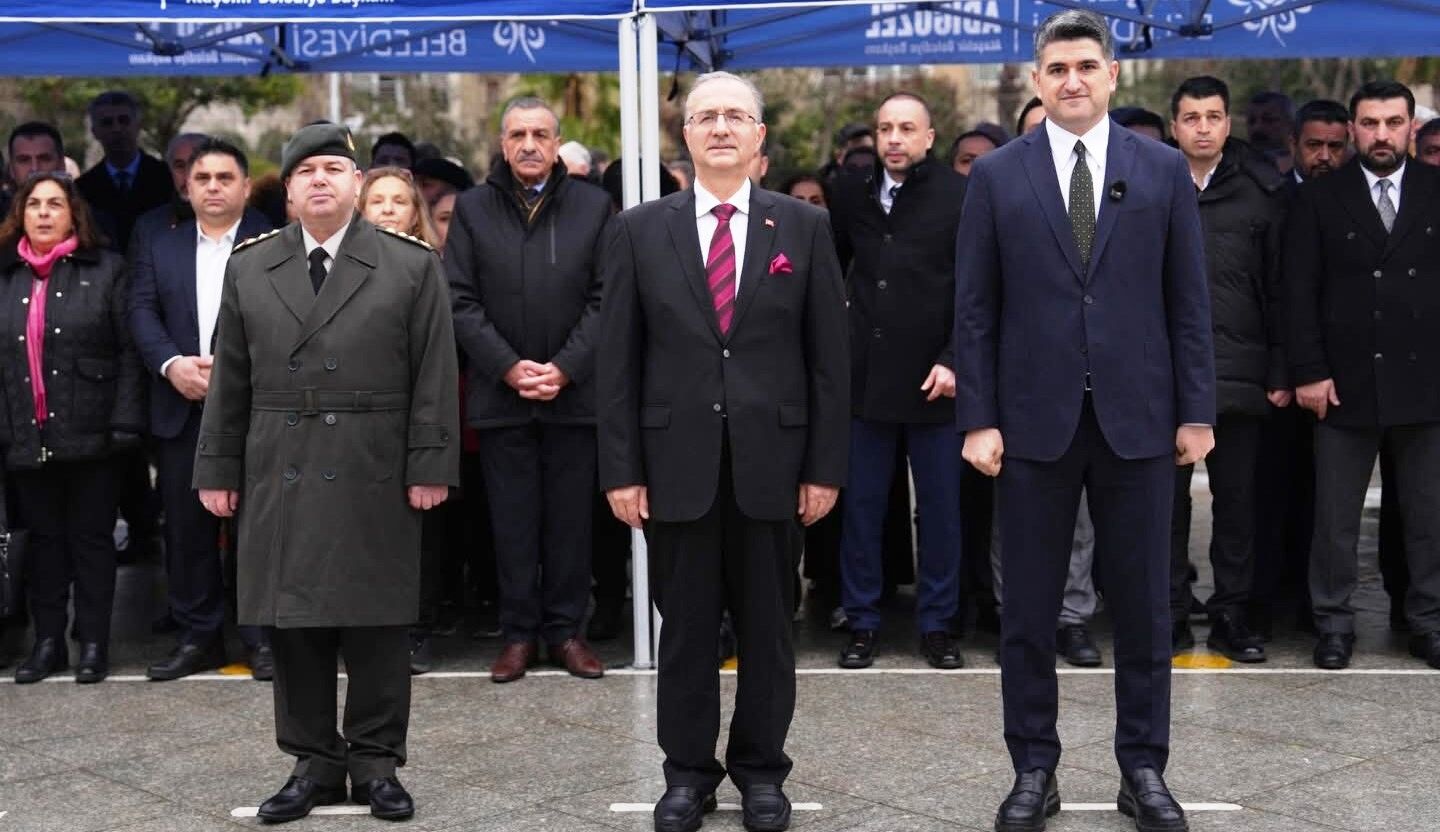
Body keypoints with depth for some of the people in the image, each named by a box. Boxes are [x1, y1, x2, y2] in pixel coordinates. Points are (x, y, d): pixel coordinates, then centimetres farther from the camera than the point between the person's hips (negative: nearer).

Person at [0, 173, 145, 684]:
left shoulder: (106, 271, 2)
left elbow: (128, 351, -3)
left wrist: (124, 422, -11)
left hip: (88, 432, -3)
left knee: (91, 539, 4)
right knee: (44, 539, 10)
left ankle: (93, 644, 11)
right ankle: (47, 642, 17)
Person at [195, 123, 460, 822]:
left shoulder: (411, 266, 3)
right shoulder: (248, 267, 11)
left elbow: (435, 377, -1)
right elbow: (229, 379, 11)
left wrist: (430, 467, -7)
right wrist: (217, 469, 7)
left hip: (375, 477, -2)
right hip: (279, 479, 3)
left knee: (378, 623, 3)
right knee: (292, 626, 6)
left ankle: (376, 760, 15)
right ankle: (313, 762, 17)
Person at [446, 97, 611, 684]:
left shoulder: (593, 206, 5)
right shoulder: (473, 209, 6)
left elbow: (604, 299, 0)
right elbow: (461, 301, 1)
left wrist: (564, 368, -10)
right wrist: (509, 367, -10)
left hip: (574, 390, 0)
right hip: (501, 393, 0)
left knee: (571, 518, 6)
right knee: (513, 520, 4)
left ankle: (565, 630, 16)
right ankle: (518, 633, 13)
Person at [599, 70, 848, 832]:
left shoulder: (805, 226, 3)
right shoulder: (640, 230, 3)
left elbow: (828, 356, 2)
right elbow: (618, 359, 2)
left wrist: (825, 466, -2)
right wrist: (620, 469, -4)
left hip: (771, 461, 0)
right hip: (676, 462, 0)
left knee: (767, 626, 10)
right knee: (684, 626, 9)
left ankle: (761, 768, 25)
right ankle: (688, 770, 23)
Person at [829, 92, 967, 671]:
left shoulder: (960, 197, -3)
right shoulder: (852, 194, 8)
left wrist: (953, 360, -13)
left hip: (933, 378, -3)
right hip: (865, 377, 3)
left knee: (940, 508, 6)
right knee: (860, 506, 7)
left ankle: (937, 624, 18)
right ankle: (861, 623, 17)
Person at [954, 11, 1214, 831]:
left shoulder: (1165, 170, 4)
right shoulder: (997, 176, 3)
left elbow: (1189, 301, 4)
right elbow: (975, 309, 1)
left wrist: (1197, 410, -1)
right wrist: (978, 419, -4)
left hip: (1138, 418, 1)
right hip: (1035, 420, 0)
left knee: (1143, 604, 8)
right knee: (1029, 608, 6)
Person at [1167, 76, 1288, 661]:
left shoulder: (1260, 191, 5)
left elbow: (1277, 288, 5)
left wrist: (1280, 372, 0)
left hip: (1238, 374, 1)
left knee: (1237, 501, 6)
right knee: (1166, 498, 6)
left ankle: (1230, 615, 17)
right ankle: (1170, 616, 16)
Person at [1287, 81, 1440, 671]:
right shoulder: (1319, 200, 4)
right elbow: (1300, 292, 0)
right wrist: (1309, 371, -7)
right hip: (1345, 384, -1)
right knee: (1335, 517, 4)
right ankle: (1334, 624, 15)